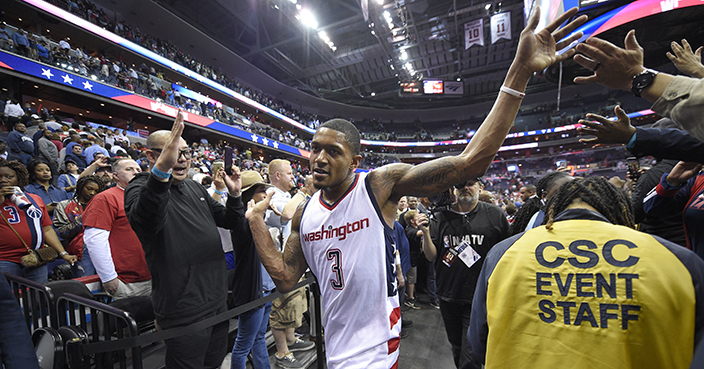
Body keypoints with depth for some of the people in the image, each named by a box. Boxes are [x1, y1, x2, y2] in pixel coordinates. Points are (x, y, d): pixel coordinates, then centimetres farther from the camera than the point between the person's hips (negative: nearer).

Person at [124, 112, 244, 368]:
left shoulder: (194, 187, 10)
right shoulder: (141, 188, -12)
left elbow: (228, 222, 16)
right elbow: (144, 219, -38)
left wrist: (234, 195, -4)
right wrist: (162, 169, -54)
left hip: (217, 299, 7)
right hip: (185, 311, -7)